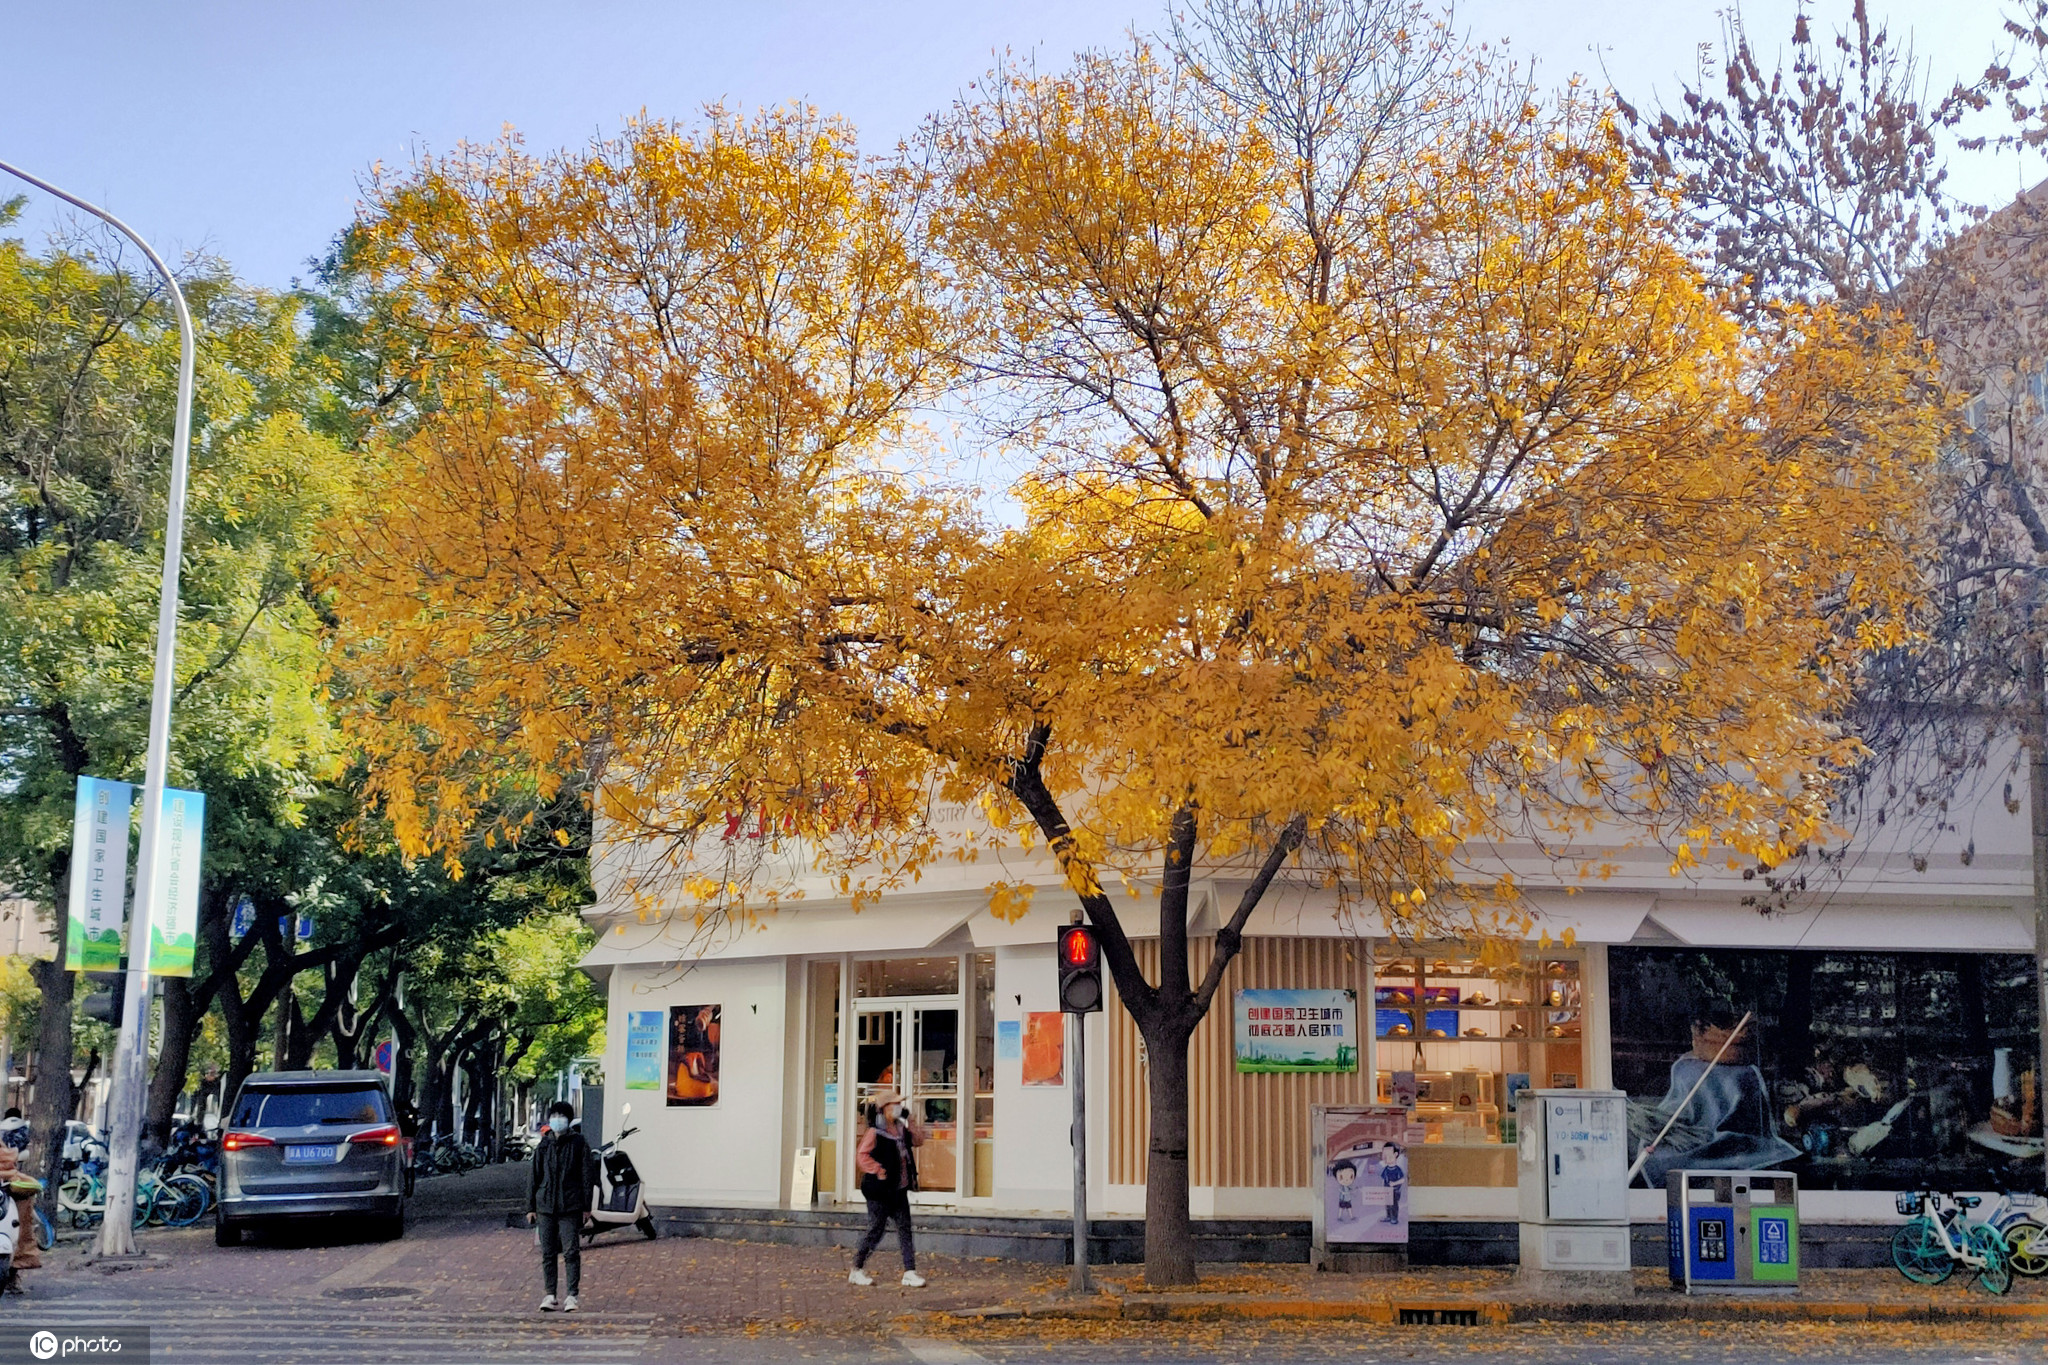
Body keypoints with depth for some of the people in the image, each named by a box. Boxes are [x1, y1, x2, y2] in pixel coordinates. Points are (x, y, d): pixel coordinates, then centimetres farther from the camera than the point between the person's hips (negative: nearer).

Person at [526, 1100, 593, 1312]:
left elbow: (586, 1176, 2)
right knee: (548, 1253, 6)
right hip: (545, 1205, 3)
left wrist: (586, 1206, -1)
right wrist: (530, 1207, 9)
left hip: (570, 1207, -3)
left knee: (571, 1252, -5)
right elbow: (534, 1176, 12)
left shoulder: (579, 1143, 1)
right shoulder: (543, 1145, 9)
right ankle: (549, 1294, 13)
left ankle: (572, 1295, 1)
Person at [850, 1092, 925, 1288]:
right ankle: (856, 1270, 14)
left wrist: (910, 1124, 1)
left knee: (905, 1229, 3)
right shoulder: (875, 1132, -14)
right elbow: (862, 1156, -19)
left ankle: (909, 1272, 4)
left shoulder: (901, 1129, 10)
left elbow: (918, 1141, 14)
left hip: (899, 1190, 7)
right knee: (876, 1231, 0)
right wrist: (878, 1171, -22)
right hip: (880, 1191, -7)